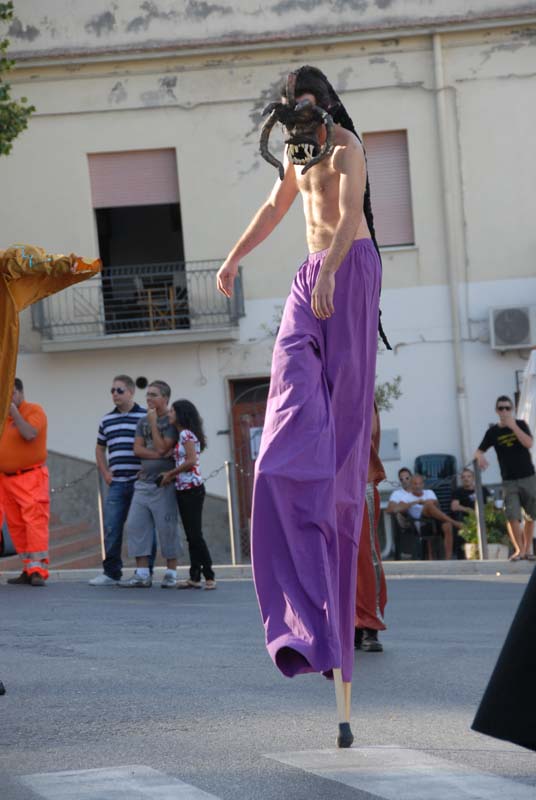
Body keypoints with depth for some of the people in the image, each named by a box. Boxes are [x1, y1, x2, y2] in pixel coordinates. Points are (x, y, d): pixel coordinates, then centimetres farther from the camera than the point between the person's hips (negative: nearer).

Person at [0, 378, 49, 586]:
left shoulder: (34, 411, -5)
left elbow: (29, 434, -22)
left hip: (30, 477, -7)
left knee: (35, 522, -14)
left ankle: (38, 570, -19)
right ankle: (28, 570, 9)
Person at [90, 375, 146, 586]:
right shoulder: (107, 420, 14)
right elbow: (100, 449, 25)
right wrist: (105, 473, 13)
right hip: (116, 482, 4)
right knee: (111, 529, 2)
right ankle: (111, 572, 9)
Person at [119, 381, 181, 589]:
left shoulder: (172, 421, -4)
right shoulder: (143, 422, 15)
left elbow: (162, 447, -14)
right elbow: (138, 449, 5)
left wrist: (153, 422, -7)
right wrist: (159, 455, -10)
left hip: (163, 483, -6)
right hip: (143, 482, 6)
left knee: (167, 528, -5)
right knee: (136, 525, 0)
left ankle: (171, 574, 2)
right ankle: (142, 574, 3)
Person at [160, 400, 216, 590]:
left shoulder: (186, 434, -11)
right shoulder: (183, 435, 17)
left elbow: (191, 461, -21)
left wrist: (170, 474, -11)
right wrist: (172, 477, 7)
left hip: (192, 488, -10)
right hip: (184, 489, 10)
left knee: (195, 534, -10)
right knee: (191, 535, 9)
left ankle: (209, 577, -9)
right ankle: (195, 577, 10)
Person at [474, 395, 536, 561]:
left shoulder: (520, 424, 2)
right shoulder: (493, 431, 3)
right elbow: (479, 451, 2)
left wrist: (513, 426, -18)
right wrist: (480, 457, -22)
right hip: (509, 481, 0)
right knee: (512, 517, -12)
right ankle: (519, 549, -4)